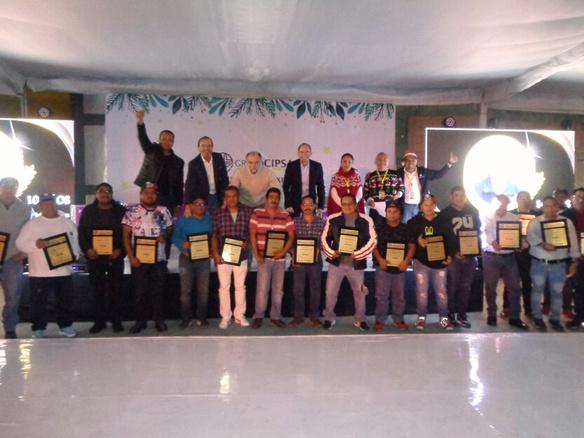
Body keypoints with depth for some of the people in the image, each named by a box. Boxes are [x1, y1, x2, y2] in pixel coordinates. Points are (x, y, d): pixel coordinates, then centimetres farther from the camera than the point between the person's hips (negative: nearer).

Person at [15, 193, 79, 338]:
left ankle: (65, 326, 24)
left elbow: (75, 242, 13)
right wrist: (35, 244, -21)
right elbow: (20, 244, -3)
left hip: (63, 271, 3)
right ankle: (38, 329, 18)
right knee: (39, 303, 5)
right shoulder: (32, 224, 0)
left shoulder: (68, 223, 8)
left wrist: (74, 255, -6)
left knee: (65, 301, 10)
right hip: (39, 273, -2)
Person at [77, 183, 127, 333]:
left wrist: (120, 250, -13)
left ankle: (116, 321, 13)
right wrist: (87, 249, -10)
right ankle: (99, 321, 16)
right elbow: (81, 233, 5)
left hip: (115, 256, -1)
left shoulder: (121, 211, 1)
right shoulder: (88, 211, 7)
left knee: (115, 289, 4)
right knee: (97, 290, 6)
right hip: (94, 256, 2)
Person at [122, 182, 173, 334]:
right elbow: (126, 236, -1)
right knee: (140, 291, 6)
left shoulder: (164, 211, 5)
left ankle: (159, 319, 19)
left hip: (159, 258, 1)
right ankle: (140, 320, 17)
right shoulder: (131, 212, -1)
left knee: (158, 290, 8)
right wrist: (131, 257, -9)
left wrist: (165, 236, -11)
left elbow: (170, 229, 13)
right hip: (139, 259, -1)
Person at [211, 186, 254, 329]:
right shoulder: (218, 213, 2)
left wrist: (247, 242, -7)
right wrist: (215, 252, -6)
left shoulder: (247, 212, 3)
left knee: (240, 286, 8)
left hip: (241, 254, 1)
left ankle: (240, 315, 18)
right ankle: (225, 317, 12)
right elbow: (214, 235, 2)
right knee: (224, 286, 3)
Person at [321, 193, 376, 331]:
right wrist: (331, 252, -12)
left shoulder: (366, 220, -4)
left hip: (356, 263, 0)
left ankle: (359, 319, 30)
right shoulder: (333, 219, 0)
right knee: (330, 292, 3)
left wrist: (358, 253, -15)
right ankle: (329, 318, 22)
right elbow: (324, 238, 3)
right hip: (336, 262, 0)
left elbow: (372, 240, -7)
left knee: (359, 292, 12)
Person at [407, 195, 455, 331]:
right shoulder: (414, 222, 1)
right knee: (422, 291, 4)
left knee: (441, 291, 5)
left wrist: (450, 255, -5)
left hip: (440, 262, 1)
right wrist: (417, 241, -15)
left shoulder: (443, 221, 3)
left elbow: (451, 239, 4)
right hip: (421, 261, -1)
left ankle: (444, 318, 15)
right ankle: (421, 318, 14)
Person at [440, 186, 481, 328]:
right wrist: (454, 253, -15)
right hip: (454, 256, -4)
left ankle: (462, 315, 15)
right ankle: (451, 315, 6)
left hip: (470, 255, 4)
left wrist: (477, 248, 0)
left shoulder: (473, 211, 11)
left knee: (465, 287, 7)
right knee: (452, 287, -3)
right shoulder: (445, 214, -2)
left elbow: (478, 230, 15)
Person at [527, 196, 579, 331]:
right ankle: (537, 317, 23)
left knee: (557, 292, 8)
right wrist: (543, 244, -34)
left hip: (559, 264, 1)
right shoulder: (535, 222, 0)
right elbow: (531, 237, -16)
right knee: (537, 290, 8)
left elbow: (573, 242, 5)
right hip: (539, 263, -1)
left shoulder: (567, 222, 4)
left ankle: (555, 319, 24)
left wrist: (574, 262, 1)